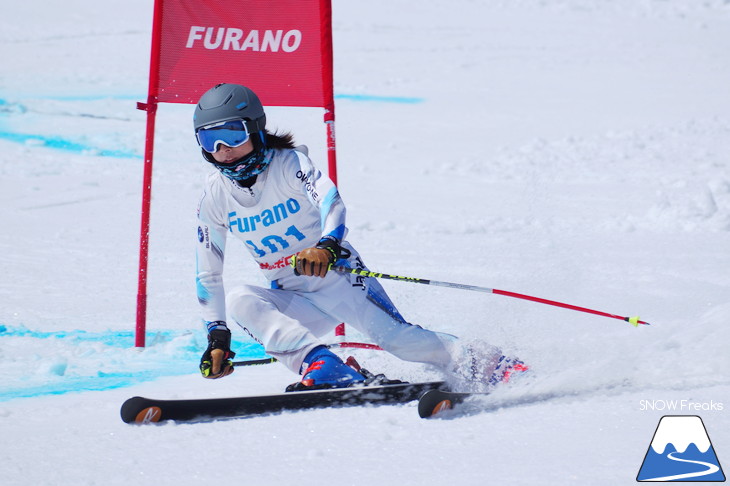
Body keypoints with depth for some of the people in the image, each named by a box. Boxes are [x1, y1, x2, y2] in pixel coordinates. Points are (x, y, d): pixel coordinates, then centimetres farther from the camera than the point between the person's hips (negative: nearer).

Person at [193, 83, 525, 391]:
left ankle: (492, 366, -7)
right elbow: (209, 274, 3)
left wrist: (326, 246, -53)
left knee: (395, 337, -21)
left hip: (338, 276, -3)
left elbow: (331, 202, -32)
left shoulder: (289, 164, -14)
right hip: (297, 302, 3)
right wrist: (218, 336, -5)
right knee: (239, 302, -25)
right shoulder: (214, 198, -3)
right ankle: (320, 366, -38)